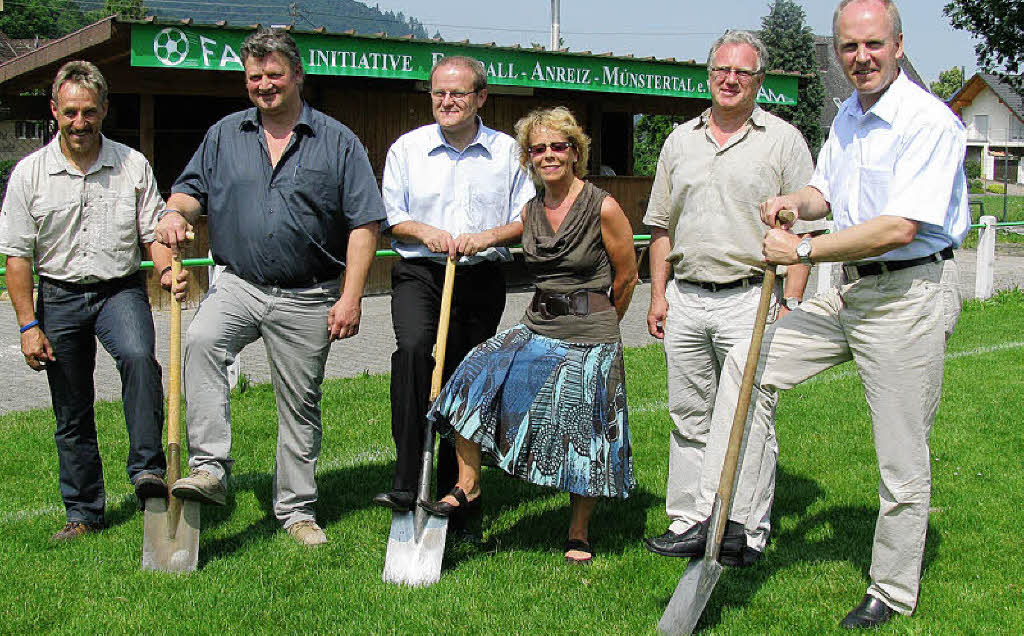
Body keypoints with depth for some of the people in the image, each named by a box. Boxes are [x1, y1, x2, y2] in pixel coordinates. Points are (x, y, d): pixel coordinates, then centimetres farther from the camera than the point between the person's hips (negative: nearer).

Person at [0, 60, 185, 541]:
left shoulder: (133, 166, 1)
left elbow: (154, 233, 5)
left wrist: (167, 268, -17)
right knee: (71, 412, 7)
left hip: (121, 289, -1)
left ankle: (148, 469, -26)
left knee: (139, 357, -33)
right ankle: (83, 513, 20)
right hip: (59, 296, 1)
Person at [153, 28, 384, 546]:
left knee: (300, 405, 6)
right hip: (239, 284, 2)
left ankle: (297, 511, 20)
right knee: (201, 342, -29)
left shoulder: (337, 142, 2)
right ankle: (209, 468, -27)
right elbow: (191, 189, 14)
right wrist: (176, 212, -13)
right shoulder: (224, 135, 11)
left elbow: (363, 223, -1)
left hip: (307, 298, -1)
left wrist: (351, 297, -10)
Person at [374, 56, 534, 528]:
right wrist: (424, 231, -11)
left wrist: (485, 237, -11)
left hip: (482, 280, 1)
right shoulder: (407, 148, 7)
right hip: (420, 275, -1)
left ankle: (451, 490, 20)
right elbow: (389, 217, 9)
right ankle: (406, 481, -28)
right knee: (412, 348, -29)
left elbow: (528, 221, 6)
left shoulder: (507, 151, 6)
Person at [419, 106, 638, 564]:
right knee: (476, 378, -13)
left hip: (590, 334, -5)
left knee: (583, 432, 2)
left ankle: (578, 532, 20)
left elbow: (626, 276, 0)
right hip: (536, 328, 5)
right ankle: (467, 486, -1)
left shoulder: (603, 208, -11)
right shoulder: (531, 211, 5)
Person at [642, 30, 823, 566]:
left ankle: (748, 531, 9)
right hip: (685, 300, 4)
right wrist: (659, 294, 8)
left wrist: (790, 304, -10)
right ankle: (689, 521, 19)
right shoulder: (680, 141, 14)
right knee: (689, 415, 9)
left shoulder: (783, 140, 1)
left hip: (750, 300, -4)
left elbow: (803, 230, -2)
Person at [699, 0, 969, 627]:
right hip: (850, 292, 8)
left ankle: (894, 592, 17)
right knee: (748, 360, 1)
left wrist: (802, 249, -19)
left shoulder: (929, 121, -17)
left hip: (909, 298, -8)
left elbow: (900, 228, -25)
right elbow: (825, 189, 25)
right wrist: (794, 201, 1)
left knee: (903, 459, 1)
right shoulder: (848, 116, 11)